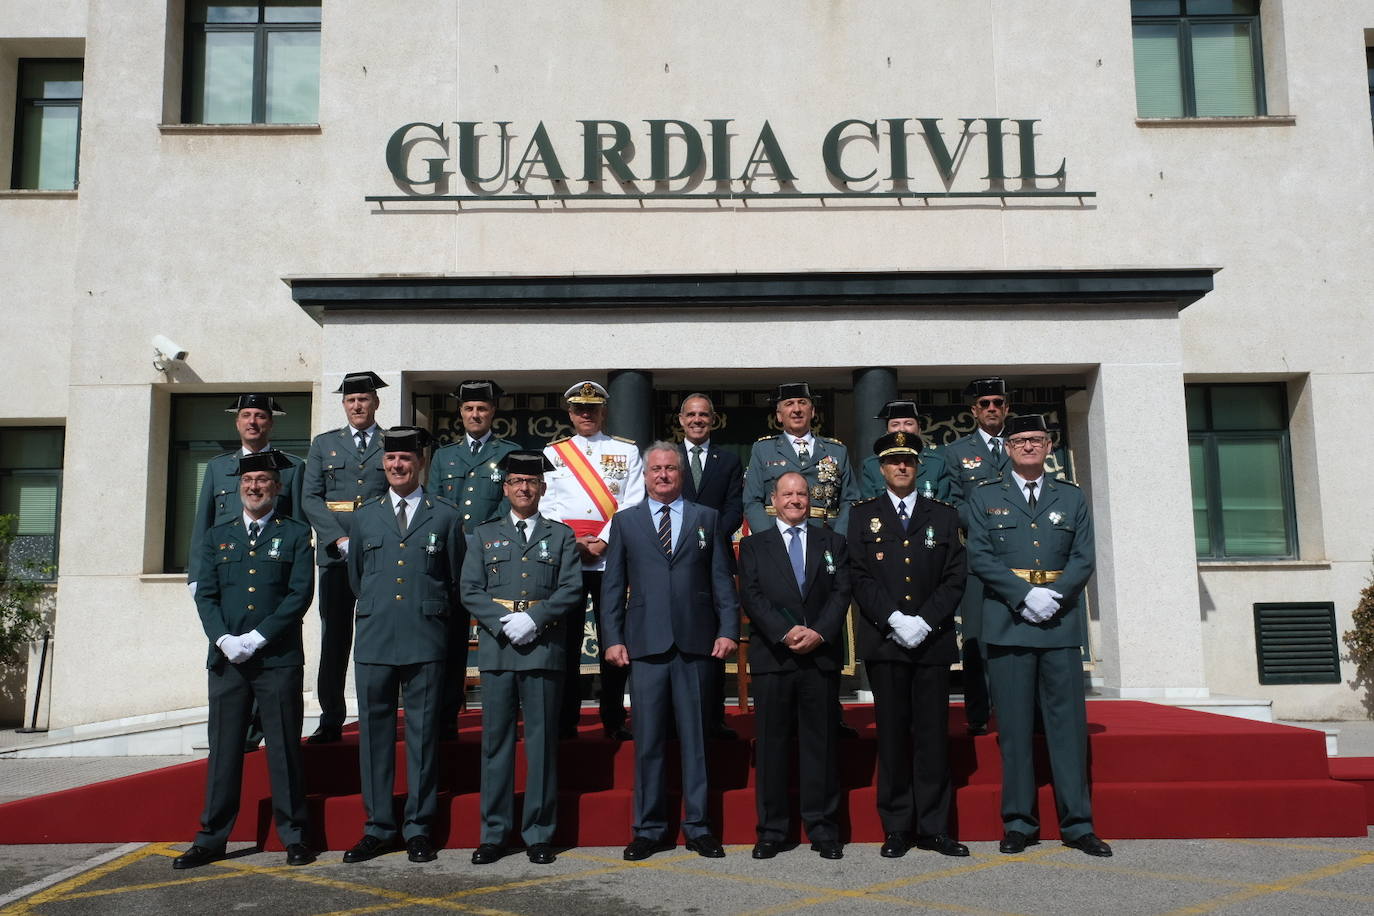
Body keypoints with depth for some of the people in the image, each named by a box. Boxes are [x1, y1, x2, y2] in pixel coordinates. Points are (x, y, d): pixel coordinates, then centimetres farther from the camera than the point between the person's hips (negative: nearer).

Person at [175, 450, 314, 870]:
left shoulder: (296, 534, 5)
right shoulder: (216, 536, 15)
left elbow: (301, 593, -4)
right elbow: (205, 595, 8)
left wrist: (257, 638, -13)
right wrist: (224, 639, -9)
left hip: (279, 659, -3)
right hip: (227, 659, 3)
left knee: (284, 749, 2)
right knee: (223, 749, 6)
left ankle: (293, 836, 11)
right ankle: (212, 838, 15)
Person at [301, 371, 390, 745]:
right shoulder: (324, 444, 15)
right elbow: (310, 498, 6)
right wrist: (340, 539, -8)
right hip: (335, 554, 1)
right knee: (334, 636, 2)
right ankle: (331, 720, 8)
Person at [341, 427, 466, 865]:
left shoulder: (446, 516, 5)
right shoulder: (364, 516, 12)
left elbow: (458, 581, 9)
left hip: (425, 643, -2)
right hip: (373, 642, 2)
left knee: (423, 735, 3)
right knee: (374, 734, 6)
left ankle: (419, 829, 14)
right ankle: (378, 828, 17)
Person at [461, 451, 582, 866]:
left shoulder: (561, 535, 12)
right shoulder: (485, 535, 14)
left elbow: (571, 590, 1)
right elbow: (470, 591, 6)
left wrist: (532, 619, -12)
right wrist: (504, 623, -9)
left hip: (543, 649, -1)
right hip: (496, 648, 1)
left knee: (542, 742, 2)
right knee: (496, 740, 4)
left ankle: (539, 834, 11)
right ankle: (494, 833, 13)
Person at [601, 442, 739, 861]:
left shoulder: (706, 518, 12)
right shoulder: (625, 521, 12)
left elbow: (722, 579, 8)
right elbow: (613, 585, 9)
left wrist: (728, 629, -2)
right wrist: (613, 638, 1)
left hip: (696, 643, 0)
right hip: (646, 644, 0)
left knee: (695, 737, 5)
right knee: (648, 741, 4)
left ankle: (698, 827, 15)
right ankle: (650, 829, 15)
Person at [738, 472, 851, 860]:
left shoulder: (832, 543, 14)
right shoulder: (753, 545, 10)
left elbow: (841, 592, 4)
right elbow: (751, 597, -1)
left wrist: (820, 632, -12)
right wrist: (785, 634, -14)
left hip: (822, 656, 1)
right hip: (772, 656, -1)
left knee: (822, 743, 4)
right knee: (771, 744, 3)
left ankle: (823, 829, 13)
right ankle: (771, 831, 11)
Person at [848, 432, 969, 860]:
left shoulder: (944, 516, 12)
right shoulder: (863, 516, 9)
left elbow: (955, 578, 5)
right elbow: (860, 578, 0)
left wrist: (925, 621, -9)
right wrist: (894, 619, -12)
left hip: (933, 641, 1)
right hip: (884, 642, -1)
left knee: (933, 735, 2)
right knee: (892, 734, 2)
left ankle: (933, 827, 10)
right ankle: (897, 828, 9)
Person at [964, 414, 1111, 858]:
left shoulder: (1071, 498, 14)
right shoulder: (985, 498, 9)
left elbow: (1084, 557, 6)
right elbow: (981, 558, -1)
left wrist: (1054, 596, -11)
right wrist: (1025, 596, -12)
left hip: (1061, 623, 2)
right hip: (1008, 622, -1)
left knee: (1068, 722, 2)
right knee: (1014, 727, 1)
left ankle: (1077, 824, 9)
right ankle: (1019, 823, 9)